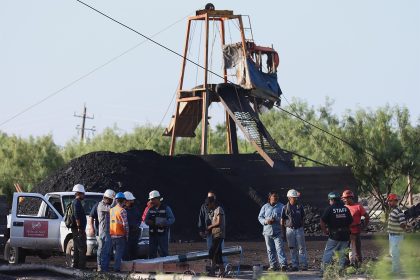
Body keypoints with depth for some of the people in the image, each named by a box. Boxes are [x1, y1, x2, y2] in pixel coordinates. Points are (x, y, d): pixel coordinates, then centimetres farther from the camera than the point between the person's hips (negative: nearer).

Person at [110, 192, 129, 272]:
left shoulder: (111, 210, 9)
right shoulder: (122, 210, -12)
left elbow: (108, 222, 11)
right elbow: (125, 224, -15)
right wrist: (127, 234, -5)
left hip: (112, 235, 6)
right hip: (120, 235, -6)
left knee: (116, 252, 16)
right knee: (119, 253, -2)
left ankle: (116, 267, 18)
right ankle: (117, 267, -6)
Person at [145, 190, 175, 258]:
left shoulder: (166, 208, 1)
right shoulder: (150, 209, 14)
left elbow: (172, 219, -4)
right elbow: (146, 220, 16)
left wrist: (163, 223, -20)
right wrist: (149, 222, -8)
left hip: (163, 234, -4)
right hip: (152, 234, 4)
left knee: (163, 252, -5)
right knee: (152, 253, 6)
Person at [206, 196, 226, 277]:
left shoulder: (219, 209, -9)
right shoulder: (214, 211, 19)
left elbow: (218, 222, -17)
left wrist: (210, 227, -6)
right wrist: (208, 231, 8)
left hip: (218, 234, -9)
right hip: (215, 235, 9)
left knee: (212, 252, -13)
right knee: (217, 253, 7)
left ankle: (212, 271, -14)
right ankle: (222, 271, 9)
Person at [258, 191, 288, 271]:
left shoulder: (281, 206, 5)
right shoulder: (265, 207, 11)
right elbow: (260, 217, 11)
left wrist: (275, 219, -17)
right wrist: (266, 221, -9)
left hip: (278, 231, -3)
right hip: (267, 231, 3)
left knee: (280, 248, -13)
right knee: (270, 249, 6)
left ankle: (283, 264, -18)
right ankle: (273, 265, 12)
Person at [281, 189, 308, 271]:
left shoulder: (300, 207, 5)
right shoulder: (285, 208, 2)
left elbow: (303, 218, 12)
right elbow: (282, 221, 6)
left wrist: (302, 228, 8)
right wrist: (283, 233, 4)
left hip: (299, 229, 0)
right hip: (289, 230, 0)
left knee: (302, 248, -2)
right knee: (292, 249, 3)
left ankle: (304, 265, 0)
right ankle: (295, 265, 8)